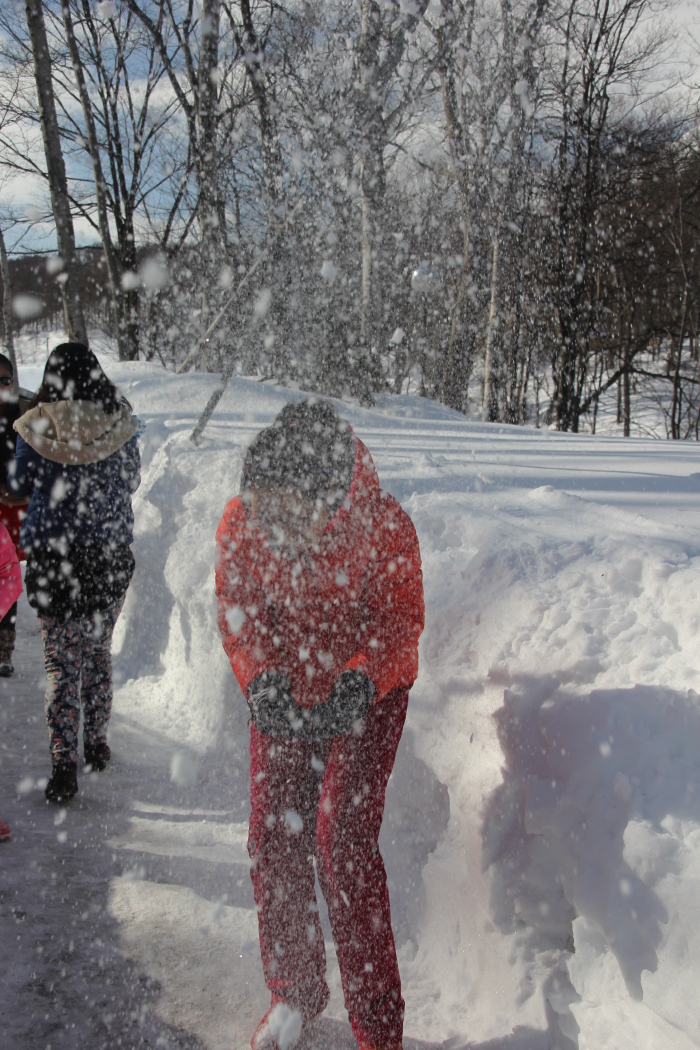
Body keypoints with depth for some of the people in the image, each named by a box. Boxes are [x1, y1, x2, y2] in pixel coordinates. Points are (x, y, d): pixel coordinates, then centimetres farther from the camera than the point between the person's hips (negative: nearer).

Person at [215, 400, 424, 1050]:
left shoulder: (386, 526, -26)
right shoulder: (240, 524, -17)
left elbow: (402, 621, -18)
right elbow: (238, 611, -8)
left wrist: (358, 684, -34)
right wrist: (261, 679, -26)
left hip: (366, 691, -3)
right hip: (282, 691, 4)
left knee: (343, 839, -12)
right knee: (272, 836, 5)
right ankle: (294, 991, 30)